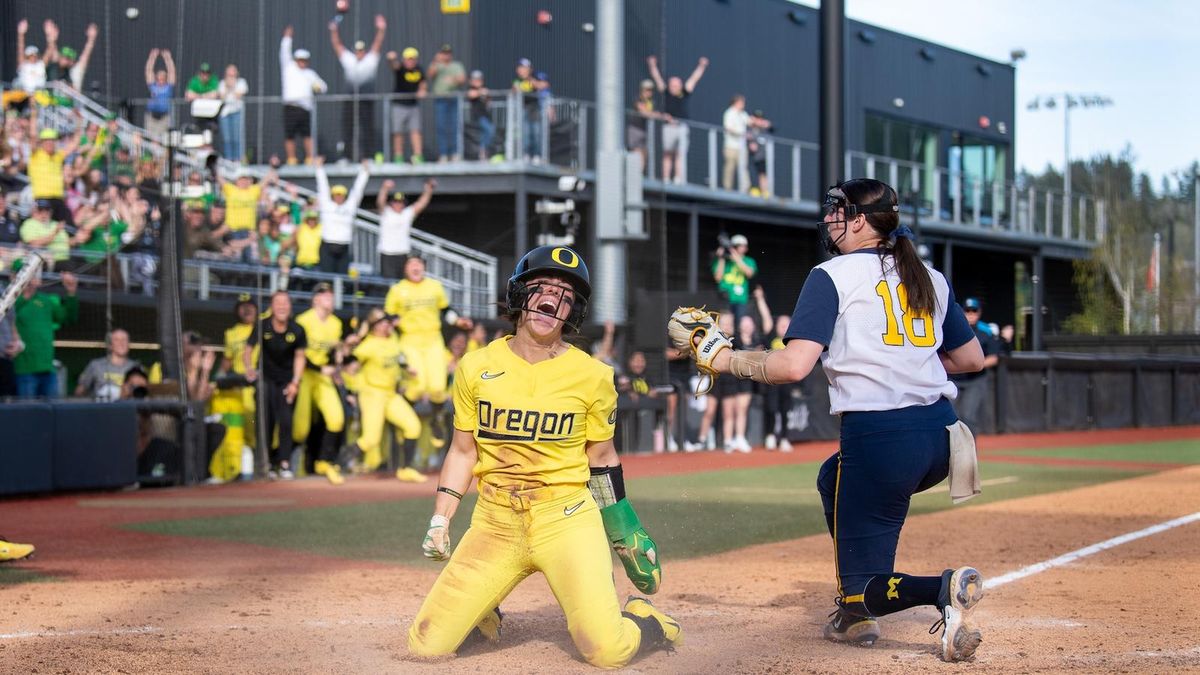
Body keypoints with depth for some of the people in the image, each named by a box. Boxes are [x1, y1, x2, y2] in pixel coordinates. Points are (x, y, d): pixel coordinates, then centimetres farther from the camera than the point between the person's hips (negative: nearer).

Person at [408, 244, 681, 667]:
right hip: (495, 521, 2)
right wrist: (439, 521, 4)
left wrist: (624, 529, 8)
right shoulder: (476, 368, 3)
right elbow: (463, 451, 10)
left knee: (607, 651, -17)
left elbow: (601, 457, 8)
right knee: (426, 645, -3)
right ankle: (480, 611, 31)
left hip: (567, 520, -2)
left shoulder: (592, 376, -2)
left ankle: (643, 622, 20)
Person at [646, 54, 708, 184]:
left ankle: (679, 180, -4)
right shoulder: (666, 94, 5)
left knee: (680, 155, -2)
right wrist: (653, 66, 2)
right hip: (668, 127, -1)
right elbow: (657, 79, 6)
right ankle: (666, 179, 2)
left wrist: (701, 67, 9)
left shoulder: (685, 95, 7)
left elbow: (694, 79, 10)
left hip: (682, 127, 1)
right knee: (667, 154, 2)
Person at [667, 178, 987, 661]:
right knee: (833, 477, 35)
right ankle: (856, 616, 29)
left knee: (862, 584, 2)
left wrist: (723, 358, -1)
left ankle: (942, 590, -29)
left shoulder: (832, 275, -4)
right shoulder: (930, 278, 14)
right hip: (941, 435, 7)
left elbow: (794, 365, -15)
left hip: (879, 438, -7)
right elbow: (971, 358, 22)